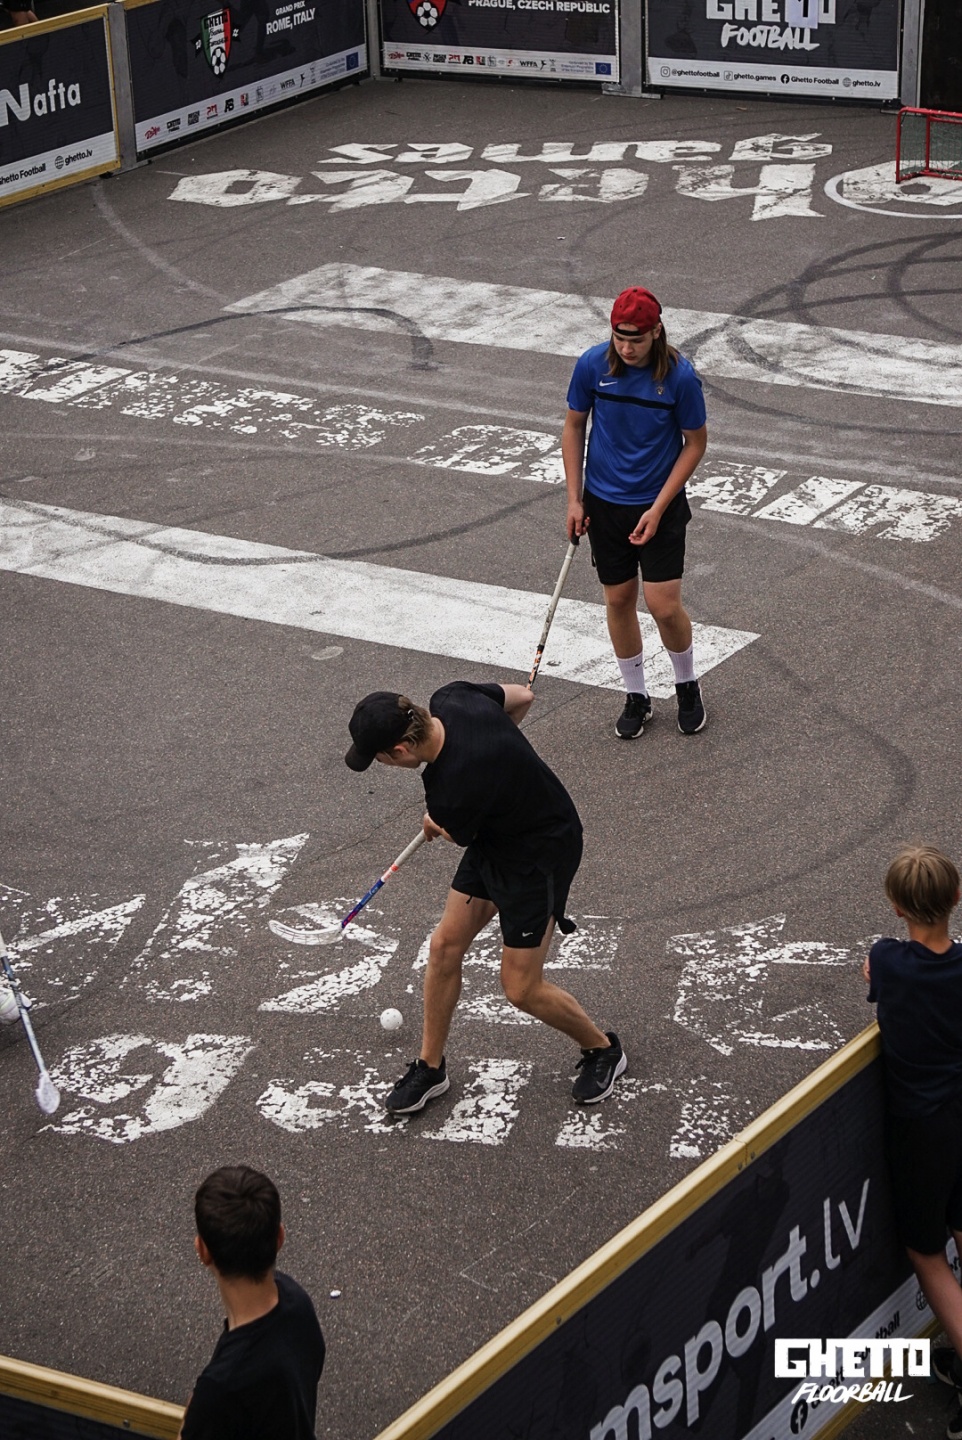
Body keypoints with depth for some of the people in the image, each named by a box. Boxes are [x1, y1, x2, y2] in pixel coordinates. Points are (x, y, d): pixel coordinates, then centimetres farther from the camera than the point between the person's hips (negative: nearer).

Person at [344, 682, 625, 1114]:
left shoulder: (454, 790, -38)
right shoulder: (450, 699, -17)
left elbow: (457, 835, -12)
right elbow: (521, 697, 3)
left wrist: (434, 824, 12)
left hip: (540, 855, -9)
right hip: (495, 838, 9)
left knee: (521, 988, 1)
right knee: (445, 947, 10)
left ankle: (601, 1048, 27)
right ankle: (430, 1066, 27)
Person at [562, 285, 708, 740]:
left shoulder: (680, 376, -17)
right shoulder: (593, 365, -11)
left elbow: (696, 442, -7)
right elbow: (574, 426, 3)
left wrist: (658, 508, -12)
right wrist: (574, 499, -1)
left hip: (660, 506, -2)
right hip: (604, 503, 3)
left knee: (664, 605, -5)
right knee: (618, 600, 9)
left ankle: (688, 686, 22)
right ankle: (636, 696, 26)